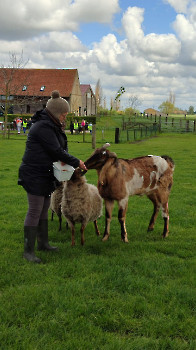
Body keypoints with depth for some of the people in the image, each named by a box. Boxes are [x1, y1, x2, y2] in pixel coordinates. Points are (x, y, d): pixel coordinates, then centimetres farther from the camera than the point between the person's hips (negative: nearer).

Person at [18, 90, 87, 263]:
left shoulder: (52, 126, 13)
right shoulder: (43, 127, -21)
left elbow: (61, 147, 12)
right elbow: (56, 151, -21)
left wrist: (66, 161, -11)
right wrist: (77, 163, -10)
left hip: (46, 175, 10)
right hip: (34, 175, -10)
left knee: (44, 209, 17)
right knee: (34, 211, -5)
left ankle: (43, 243, 29)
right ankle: (28, 250, 2)